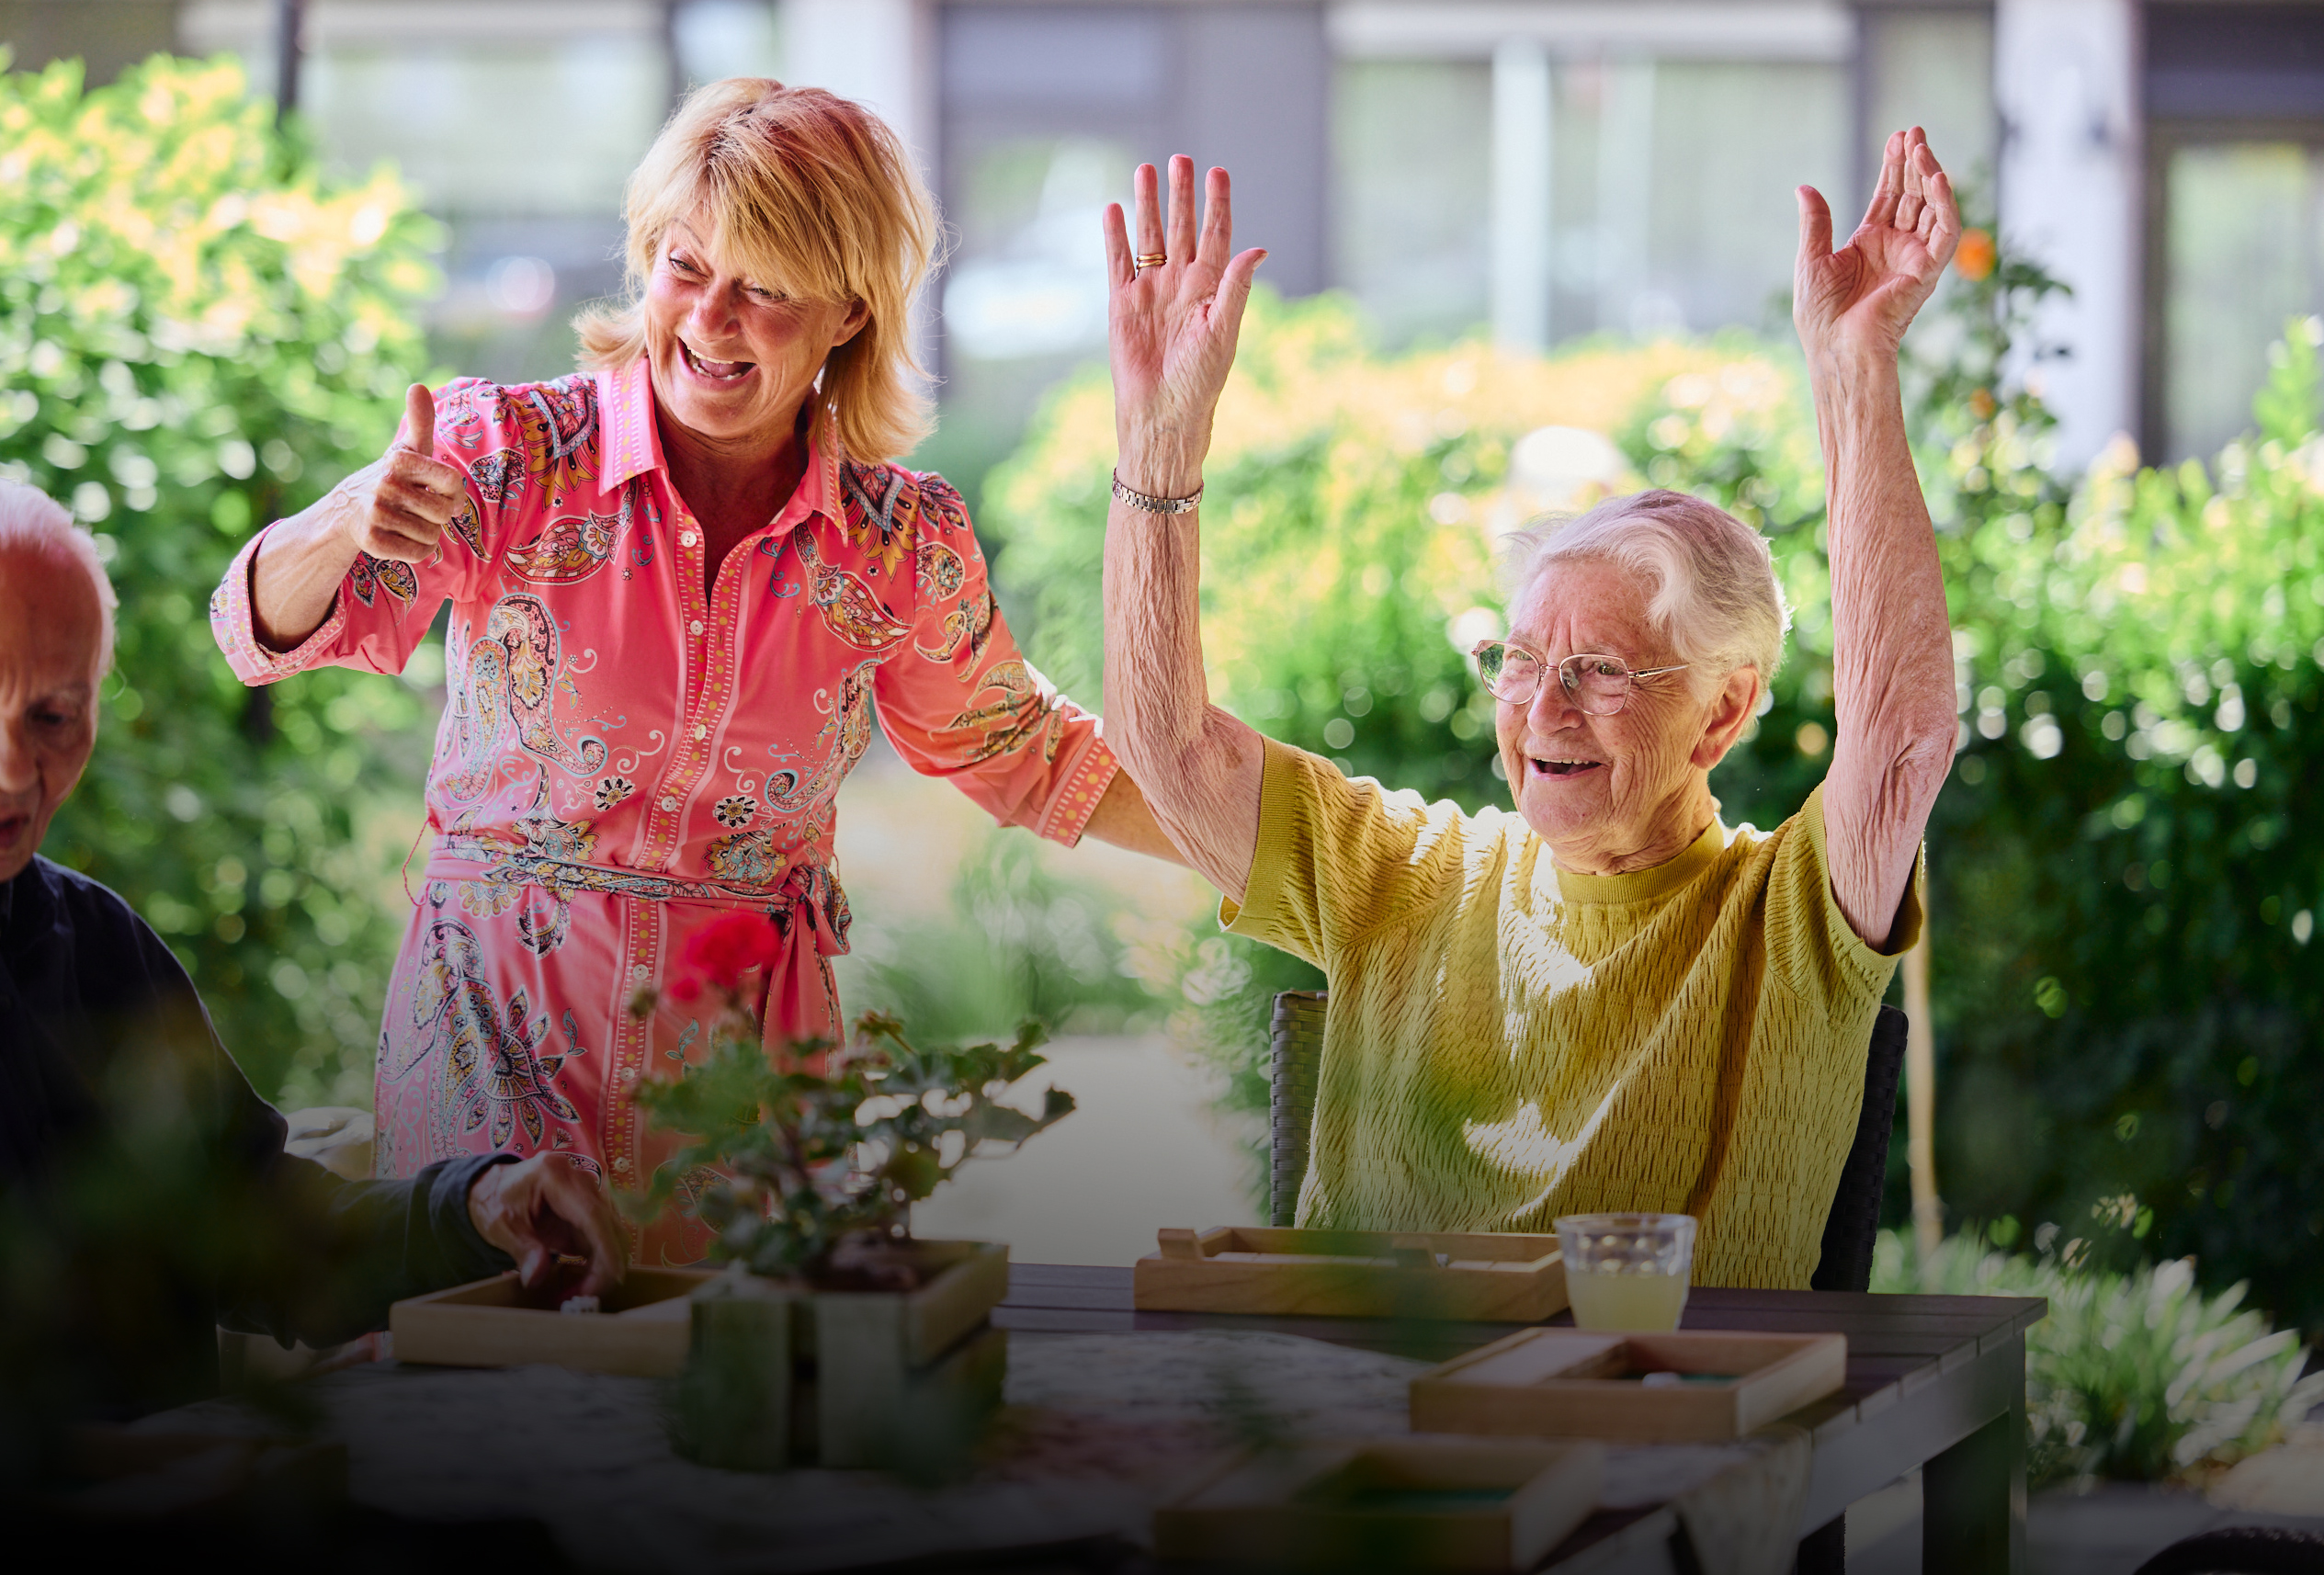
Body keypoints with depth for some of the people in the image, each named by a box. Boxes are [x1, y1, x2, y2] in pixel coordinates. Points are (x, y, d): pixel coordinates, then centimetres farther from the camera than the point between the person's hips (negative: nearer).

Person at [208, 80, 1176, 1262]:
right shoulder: (510, 454, -7)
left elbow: (1018, 757, 17)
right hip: (504, 1023, -2)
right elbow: (267, 634, -16)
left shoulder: (905, 540, 0)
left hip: (752, 1033, 2)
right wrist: (347, 522, -38)